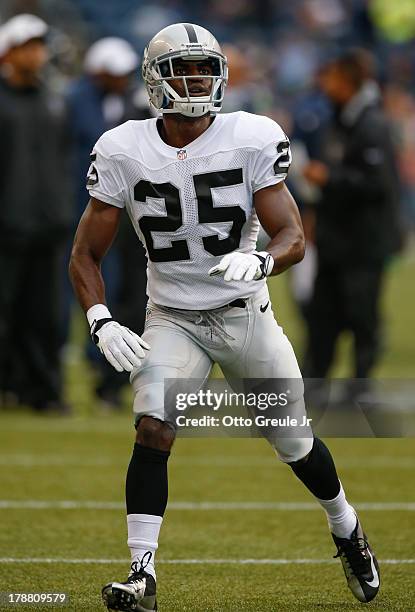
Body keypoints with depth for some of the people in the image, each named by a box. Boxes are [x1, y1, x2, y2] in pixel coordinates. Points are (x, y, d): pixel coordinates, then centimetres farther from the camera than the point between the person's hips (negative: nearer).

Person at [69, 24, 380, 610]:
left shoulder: (252, 140, -12)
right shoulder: (124, 152, -10)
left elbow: (293, 237, -14)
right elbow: (85, 255, -3)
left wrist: (259, 261, -37)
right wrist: (102, 323, -19)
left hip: (246, 315, 0)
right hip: (173, 320, 0)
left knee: (295, 442, 10)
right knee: (152, 431, -22)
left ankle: (348, 533, 38)